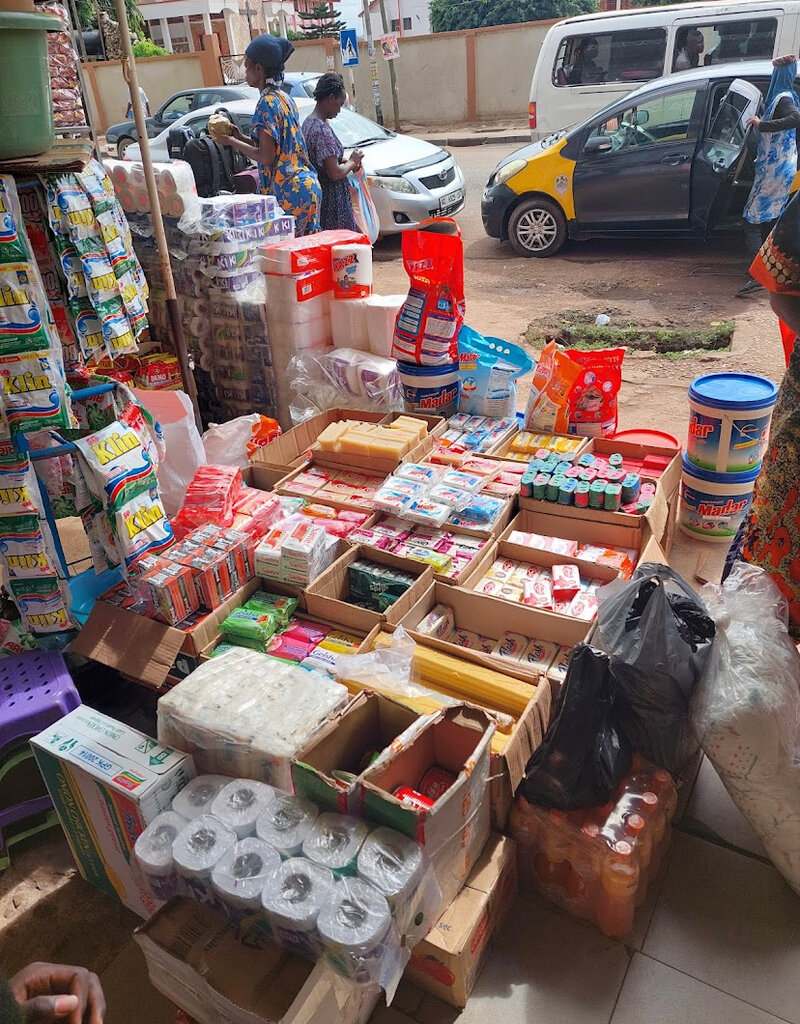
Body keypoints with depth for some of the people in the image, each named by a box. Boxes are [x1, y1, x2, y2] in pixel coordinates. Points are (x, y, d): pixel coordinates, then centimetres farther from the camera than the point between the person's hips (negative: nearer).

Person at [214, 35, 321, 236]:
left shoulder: (267, 103, -12)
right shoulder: (284, 98, 16)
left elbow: (266, 157, -17)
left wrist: (232, 142, -4)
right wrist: (241, 137, 16)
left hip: (288, 192, -9)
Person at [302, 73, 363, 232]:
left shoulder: (308, 122, 11)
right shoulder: (323, 130, -18)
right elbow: (335, 173, -22)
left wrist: (344, 161, 11)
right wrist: (352, 162, -4)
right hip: (331, 200, -10)